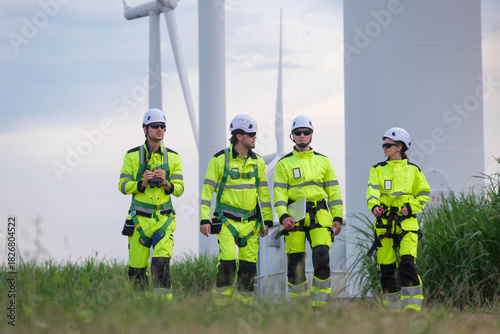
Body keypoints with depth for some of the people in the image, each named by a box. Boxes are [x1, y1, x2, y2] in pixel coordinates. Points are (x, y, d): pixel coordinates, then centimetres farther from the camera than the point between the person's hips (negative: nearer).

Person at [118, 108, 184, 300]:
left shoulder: (173, 158, 7)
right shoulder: (132, 156, 3)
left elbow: (179, 189, 4)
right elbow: (123, 185, 0)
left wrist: (165, 183, -16)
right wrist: (142, 183, -17)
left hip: (164, 219, 0)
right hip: (139, 219, 0)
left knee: (162, 265, -15)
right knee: (136, 269, 2)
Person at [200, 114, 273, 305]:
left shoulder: (258, 162, 9)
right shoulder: (220, 160, -4)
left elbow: (264, 193, 15)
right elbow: (207, 191, -2)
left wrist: (267, 220, 11)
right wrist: (204, 219, -8)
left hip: (250, 222, 4)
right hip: (226, 221, -4)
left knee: (249, 264, 1)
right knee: (227, 261, -16)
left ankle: (244, 301, 11)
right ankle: (221, 301, -5)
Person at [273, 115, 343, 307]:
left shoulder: (323, 161, 15)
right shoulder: (284, 163, 9)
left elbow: (333, 191, 14)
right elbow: (279, 192, 1)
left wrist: (338, 217, 4)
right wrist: (283, 216, -15)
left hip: (319, 216, 1)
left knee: (322, 260, -14)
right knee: (295, 264, -2)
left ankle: (319, 304, -6)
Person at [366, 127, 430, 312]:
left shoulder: (413, 170, 7)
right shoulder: (378, 169, 10)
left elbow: (424, 193, 11)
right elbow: (372, 190, -6)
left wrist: (411, 206, -7)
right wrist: (374, 205, -27)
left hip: (406, 222, -2)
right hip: (384, 223, 2)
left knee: (407, 263, -18)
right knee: (386, 268, 2)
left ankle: (412, 308, -18)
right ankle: (393, 309, 14)